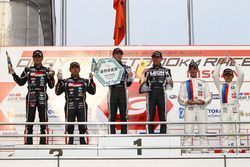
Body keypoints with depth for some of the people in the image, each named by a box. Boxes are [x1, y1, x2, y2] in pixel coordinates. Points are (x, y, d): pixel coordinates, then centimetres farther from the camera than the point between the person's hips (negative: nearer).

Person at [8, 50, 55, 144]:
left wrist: (51, 76, -9)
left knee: (43, 120, 0)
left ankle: (44, 142, 5)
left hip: (42, 97, 0)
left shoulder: (46, 71, 8)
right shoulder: (28, 70, 10)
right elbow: (21, 82, 10)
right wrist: (13, 74, 0)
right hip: (31, 97, 0)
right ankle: (28, 142, 1)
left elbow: (51, 86, 6)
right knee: (29, 120, -2)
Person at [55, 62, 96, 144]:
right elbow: (57, 92, 3)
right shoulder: (65, 81, 11)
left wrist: (91, 80, -4)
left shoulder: (85, 81, 14)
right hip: (70, 106, -1)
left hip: (81, 106, 1)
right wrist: (59, 80, -5)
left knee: (82, 126, -2)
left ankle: (82, 141, 6)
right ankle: (70, 141, 8)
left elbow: (93, 91, 6)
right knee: (70, 126, 0)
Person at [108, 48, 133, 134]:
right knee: (112, 115, 0)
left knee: (124, 115, 1)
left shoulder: (126, 68, 14)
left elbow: (128, 84, 14)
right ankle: (112, 135, 3)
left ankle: (124, 134, 4)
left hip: (123, 92, 1)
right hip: (113, 91, -1)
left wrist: (130, 77, -5)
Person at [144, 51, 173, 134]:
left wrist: (170, 83, -11)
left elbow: (170, 85, 10)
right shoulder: (148, 71, 17)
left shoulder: (166, 71, 13)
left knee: (163, 117, -3)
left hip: (162, 95, -1)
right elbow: (145, 84, 14)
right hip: (151, 95, 1)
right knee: (150, 116, -1)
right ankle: (151, 135, 4)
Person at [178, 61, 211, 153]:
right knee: (188, 131, -6)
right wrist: (187, 101, -10)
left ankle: (205, 150, 0)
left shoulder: (203, 83, 17)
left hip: (201, 108, 1)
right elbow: (180, 98, 9)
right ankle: (187, 150, -6)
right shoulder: (184, 84, 14)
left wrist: (203, 101, -8)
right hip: (189, 108, -1)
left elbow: (209, 96, 12)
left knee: (203, 131, -2)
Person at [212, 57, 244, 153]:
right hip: (224, 110, 0)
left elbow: (241, 74, -1)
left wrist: (235, 63, 0)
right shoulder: (220, 85, 13)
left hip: (235, 110, 0)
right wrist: (220, 64, 0)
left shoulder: (236, 84, 12)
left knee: (236, 131, -2)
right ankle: (225, 150, 1)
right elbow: (215, 75, 1)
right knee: (225, 132, 0)